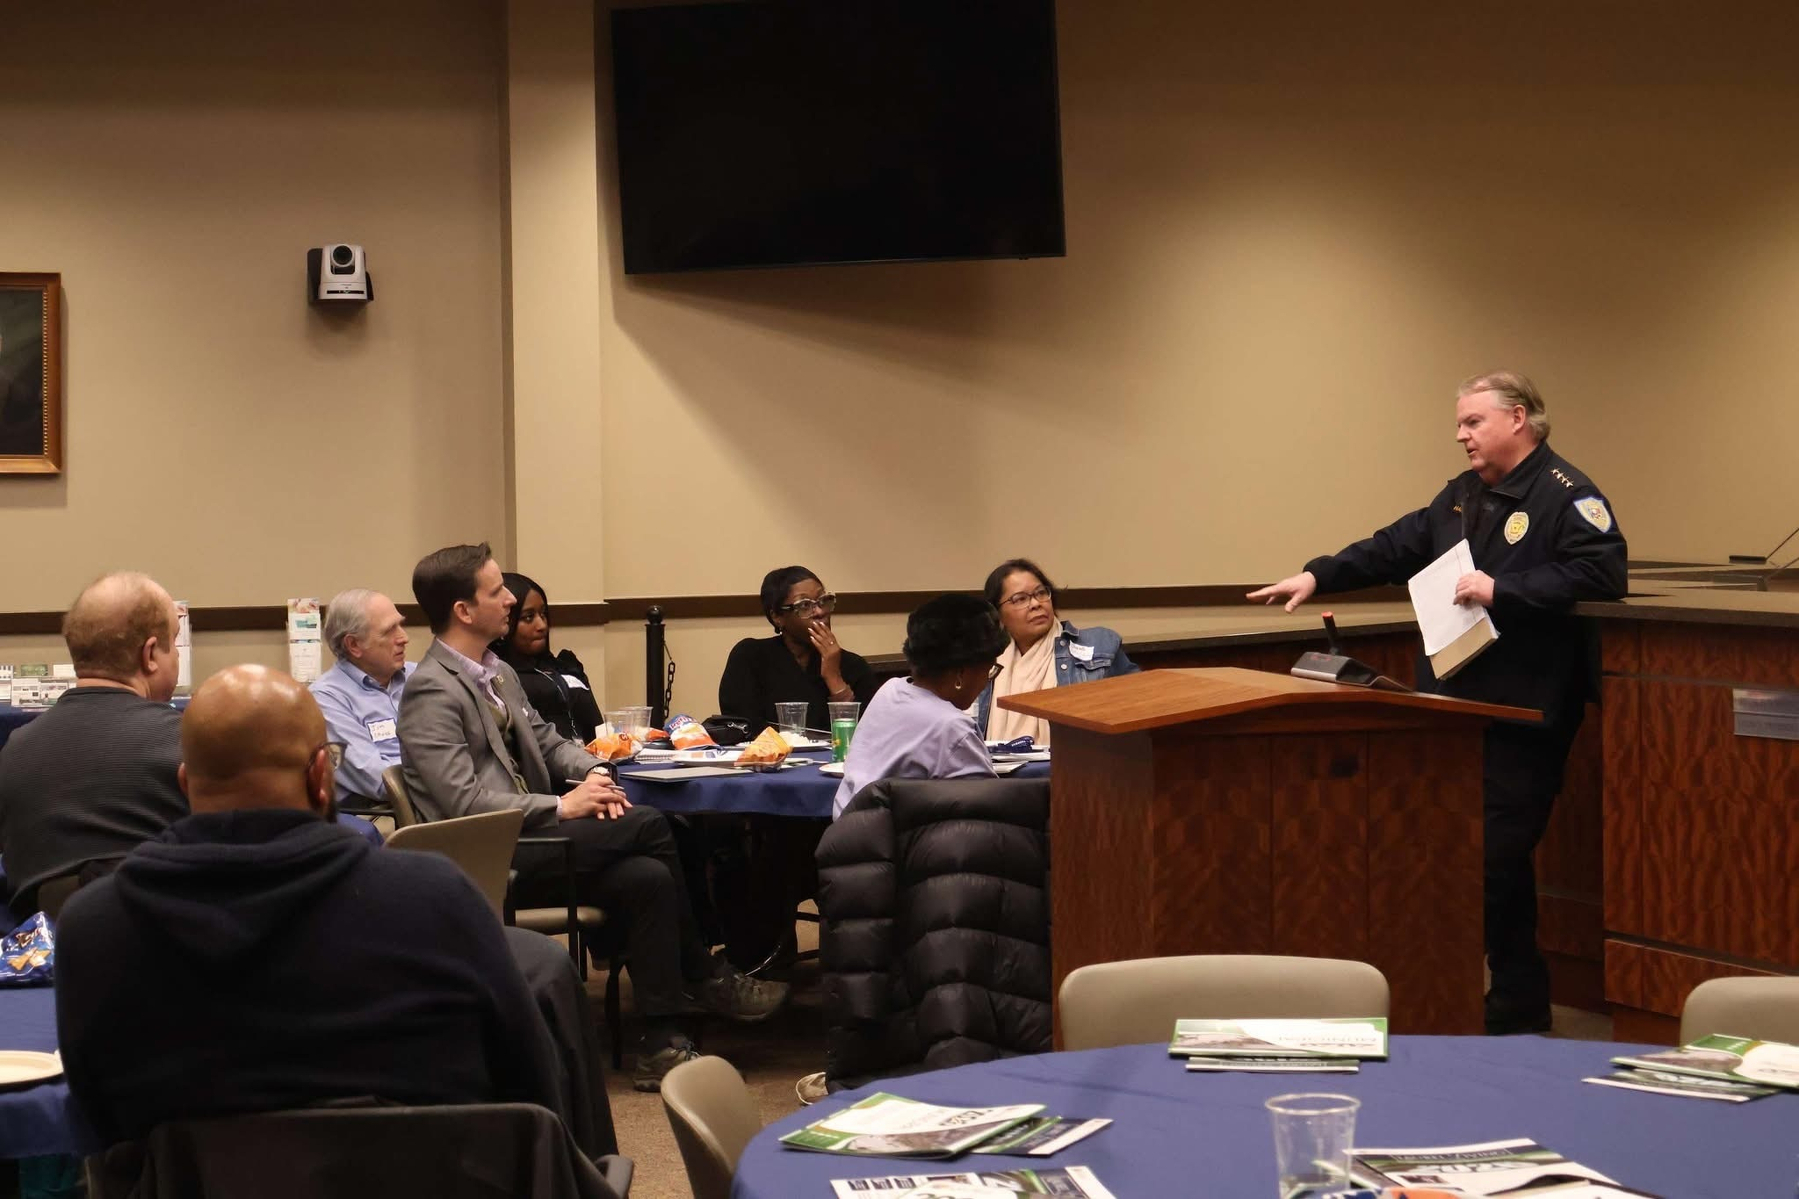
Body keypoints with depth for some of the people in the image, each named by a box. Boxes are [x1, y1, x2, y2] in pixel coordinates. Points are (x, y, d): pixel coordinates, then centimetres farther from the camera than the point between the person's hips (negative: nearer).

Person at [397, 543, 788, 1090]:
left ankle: (661, 1044, -11)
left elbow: (545, 739, 23)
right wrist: (562, 807, -18)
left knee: (647, 875, -16)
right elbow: (463, 801, -21)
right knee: (649, 826, -17)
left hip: (526, 839, 9)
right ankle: (706, 977, 2)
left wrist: (592, 771, 1)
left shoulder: (497, 672, 15)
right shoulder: (432, 692, -14)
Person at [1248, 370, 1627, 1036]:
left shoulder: (1565, 494, -10)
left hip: (1524, 712, -8)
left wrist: (1502, 590, -23)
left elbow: (1603, 572, -21)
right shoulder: (1461, 495, 17)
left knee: (1499, 856, -7)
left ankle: (1518, 1007, 6)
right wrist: (1318, 576, 12)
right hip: (1457, 700, 9)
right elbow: (1395, 549, 22)